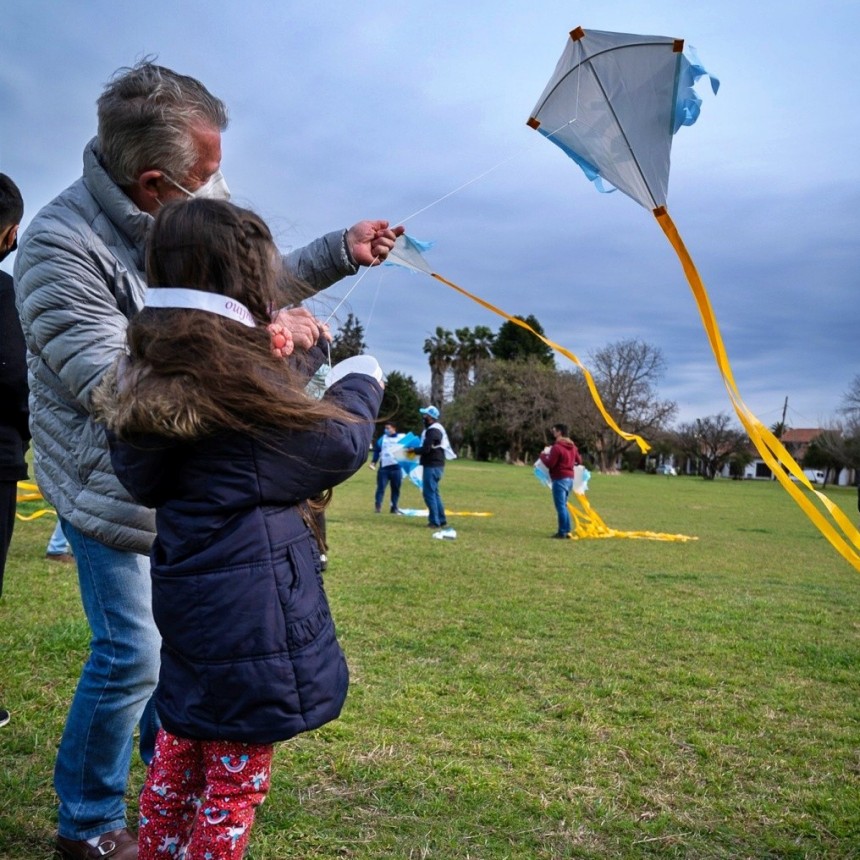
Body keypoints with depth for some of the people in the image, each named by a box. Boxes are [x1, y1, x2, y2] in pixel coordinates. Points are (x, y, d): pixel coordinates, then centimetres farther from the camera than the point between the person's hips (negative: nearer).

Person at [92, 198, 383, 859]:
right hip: (250, 612, -8)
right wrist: (360, 387, 6)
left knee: (182, 748, 27)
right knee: (235, 778, 10)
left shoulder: (148, 375, 2)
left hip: (186, 600, 8)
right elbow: (338, 444, -15)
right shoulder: (242, 381, -22)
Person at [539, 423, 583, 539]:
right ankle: (567, 530, 17)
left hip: (560, 479, -9)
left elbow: (549, 464, -16)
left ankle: (562, 532, -6)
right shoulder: (572, 446, 12)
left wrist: (543, 455, 1)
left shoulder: (556, 447, -16)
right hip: (569, 478, 9)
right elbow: (579, 461, 21)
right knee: (563, 505, 17)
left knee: (560, 506, -6)